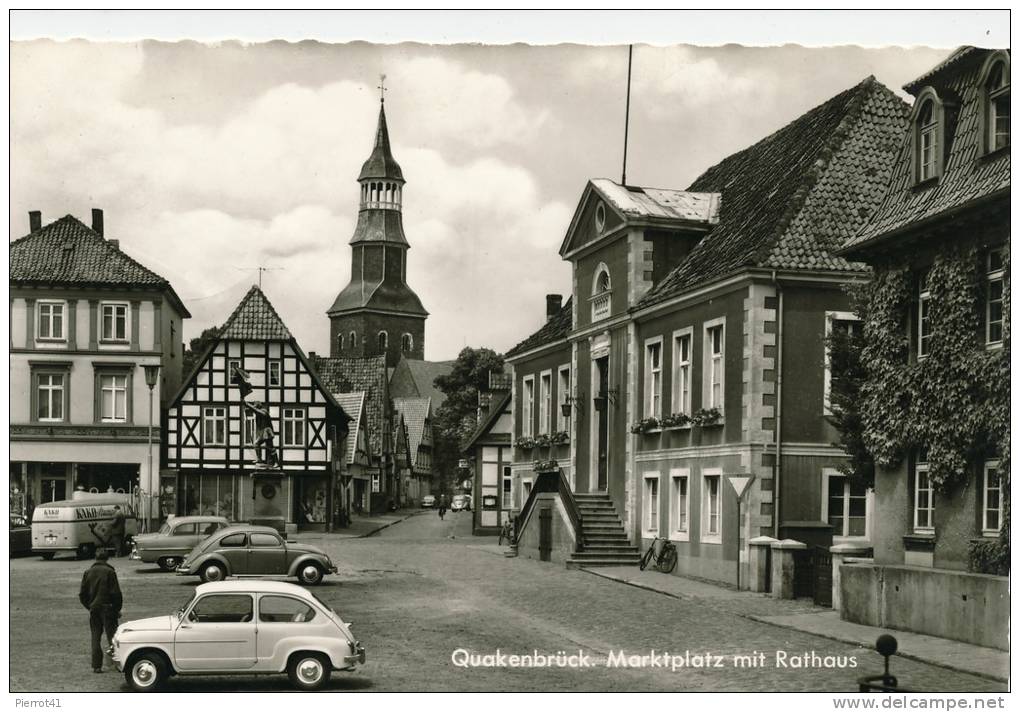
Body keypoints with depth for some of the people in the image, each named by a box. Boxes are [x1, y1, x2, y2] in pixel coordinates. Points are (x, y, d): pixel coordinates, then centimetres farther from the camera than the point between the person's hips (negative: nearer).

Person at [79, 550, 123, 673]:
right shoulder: (109, 572, -7)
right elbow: (116, 593, -10)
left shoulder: (88, 572, 7)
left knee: (95, 637, 8)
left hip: (93, 609, 4)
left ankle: (96, 666, 6)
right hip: (107, 607, -4)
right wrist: (117, 609, 0)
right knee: (112, 635, 2)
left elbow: (82, 594, 9)